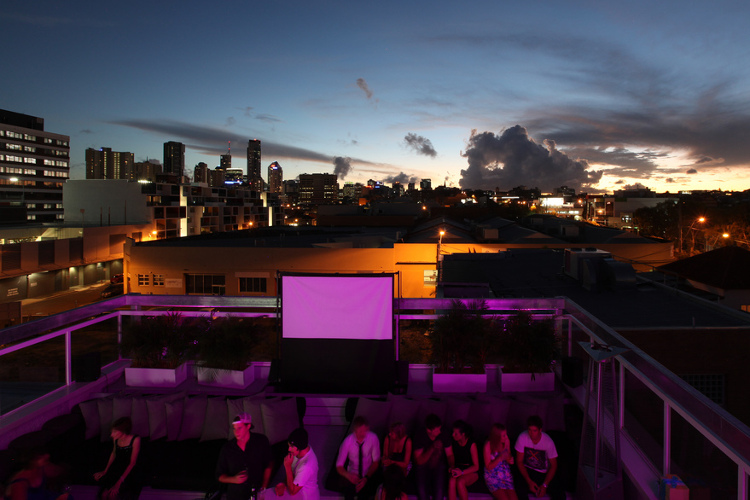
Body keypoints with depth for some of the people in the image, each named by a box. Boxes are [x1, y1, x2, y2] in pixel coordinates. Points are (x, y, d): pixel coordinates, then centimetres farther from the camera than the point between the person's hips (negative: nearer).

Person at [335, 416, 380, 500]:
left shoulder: (373, 438, -14)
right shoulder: (348, 441, -14)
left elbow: (376, 462, -6)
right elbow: (339, 466, -9)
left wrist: (366, 478, -20)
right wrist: (348, 475, -30)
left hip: (369, 474, 0)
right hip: (353, 474, 0)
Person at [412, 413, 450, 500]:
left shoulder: (443, 435, -7)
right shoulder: (419, 436, -13)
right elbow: (419, 461, -14)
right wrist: (432, 448, -27)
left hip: (439, 464, 1)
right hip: (423, 465, -1)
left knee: (439, 486, -27)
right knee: (421, 487, -27)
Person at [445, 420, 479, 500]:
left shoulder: (471, 444, -14)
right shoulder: (453, 442, -2)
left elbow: (476, 466, -12)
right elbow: (451, 457, 11)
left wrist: (462, 472, -25)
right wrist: (452, 467, -11)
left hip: (471, 472, -3)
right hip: (457, 469, 3)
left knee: (460, 482, -34)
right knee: (451, 481, -31)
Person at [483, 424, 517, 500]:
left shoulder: (506, 442, 0)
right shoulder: (488, 446, -13)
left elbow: (510, 461, 9)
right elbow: (488, 467, -8)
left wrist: (507, 448, -10)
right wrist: (500, 458, -22)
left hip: (506, 475, 4)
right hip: (493, 476, -4)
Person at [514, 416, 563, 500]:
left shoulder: (548, 442, -15)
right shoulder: (522, 438, -15)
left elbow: (553, 465, -6)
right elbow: (519, 461, -7)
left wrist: (545, 485, -16)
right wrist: (529, 481, -18)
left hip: (544, 474, 1)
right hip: (526, 471, -1)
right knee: (520, 491, -30)